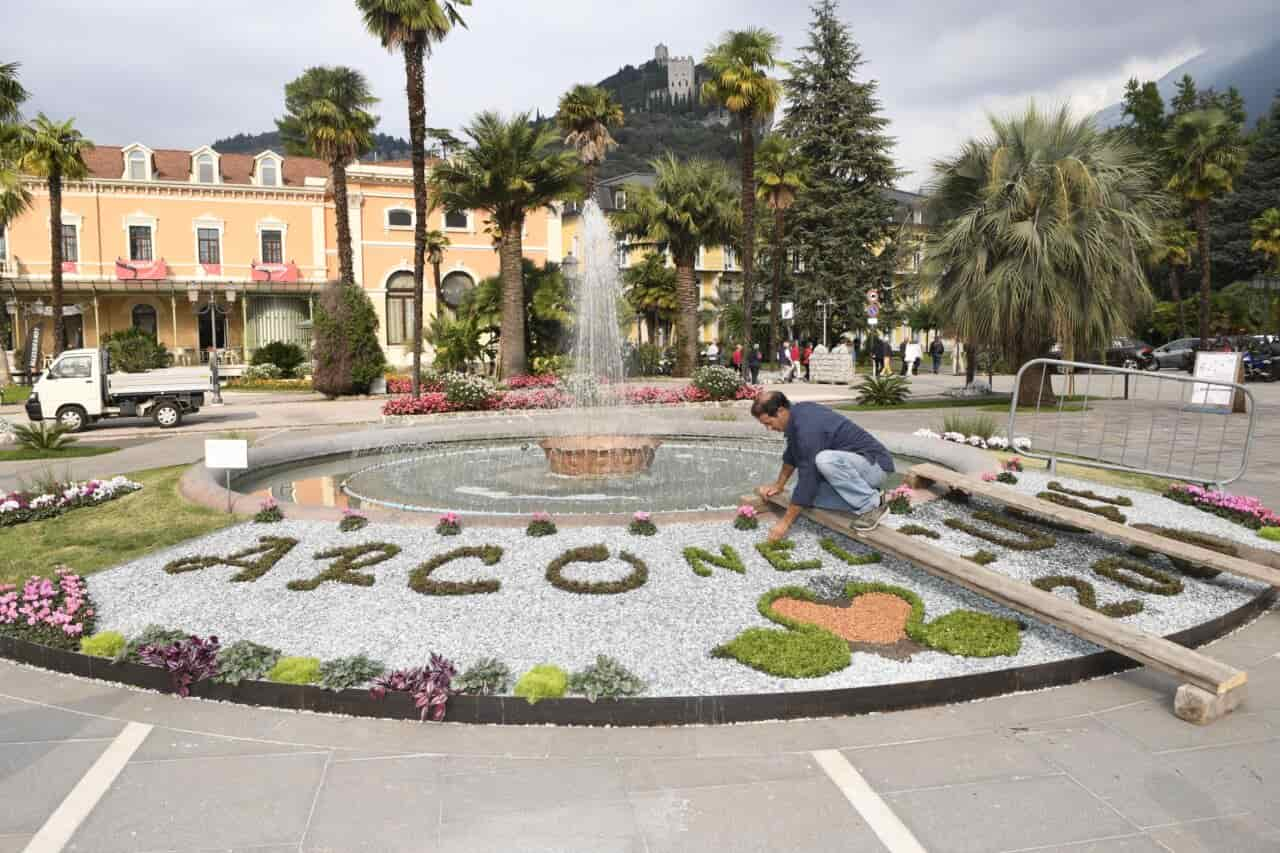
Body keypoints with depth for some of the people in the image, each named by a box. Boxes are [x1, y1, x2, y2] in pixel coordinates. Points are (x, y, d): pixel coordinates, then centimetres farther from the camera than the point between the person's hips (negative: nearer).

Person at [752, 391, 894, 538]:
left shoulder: (808, 427, -27)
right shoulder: (797, 413, 1)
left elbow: (807, 478, -26)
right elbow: (792, 454, 19)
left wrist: (785, 522, -20)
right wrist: (778, 485, 23)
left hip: (874, 465, -9)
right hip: (853, 462, 9)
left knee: (824, 460, -36)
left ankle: (872, 504, -17)